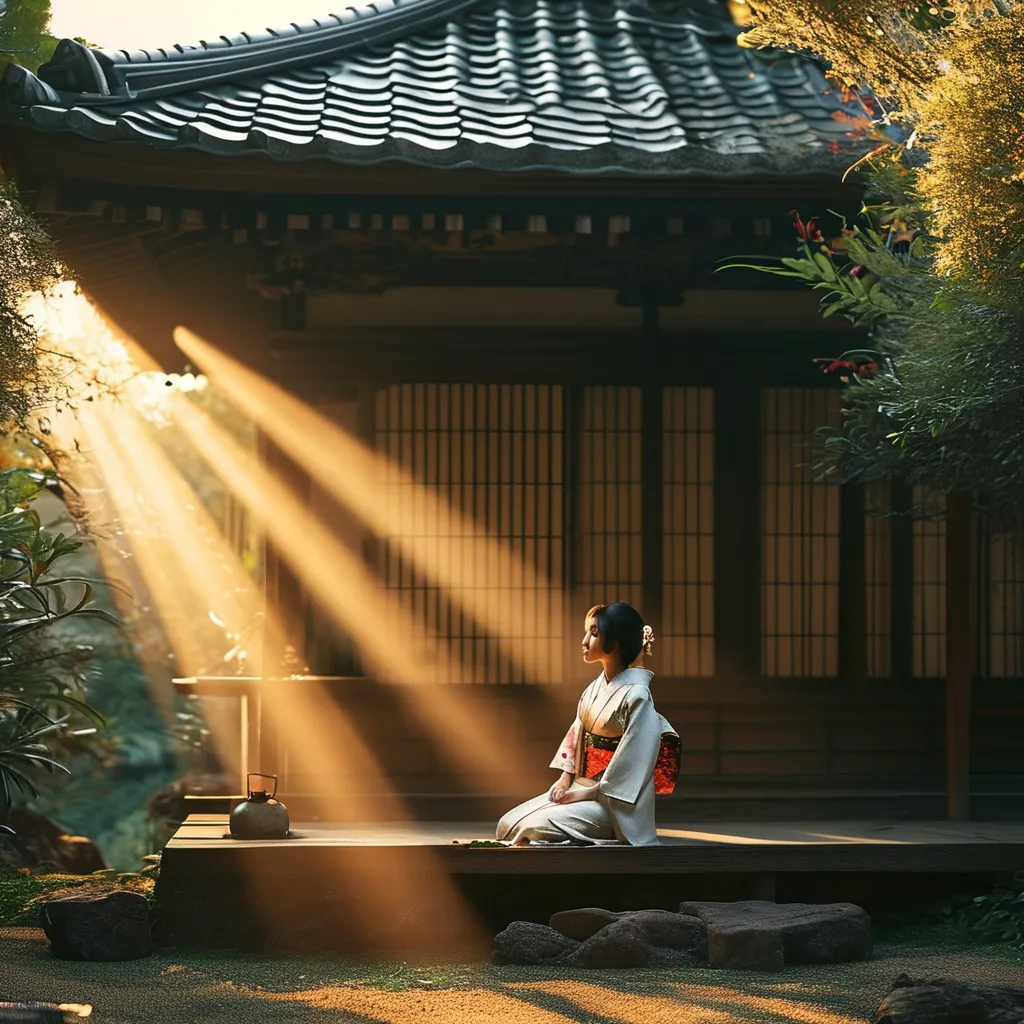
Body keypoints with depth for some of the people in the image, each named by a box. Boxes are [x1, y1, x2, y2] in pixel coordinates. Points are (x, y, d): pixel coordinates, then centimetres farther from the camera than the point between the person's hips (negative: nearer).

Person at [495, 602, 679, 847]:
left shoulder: (636, 696, -16)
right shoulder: (595, 688, 10)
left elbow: (631, 765, -18)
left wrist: (586, 793, -16)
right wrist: (565, 778, 1)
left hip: (612, 802, -8)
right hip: (580, 787, 8)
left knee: (535, 828, -27)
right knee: (508, 825, -7)